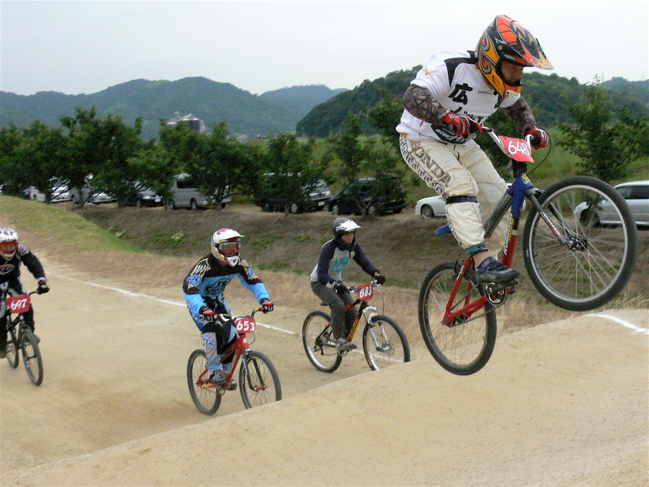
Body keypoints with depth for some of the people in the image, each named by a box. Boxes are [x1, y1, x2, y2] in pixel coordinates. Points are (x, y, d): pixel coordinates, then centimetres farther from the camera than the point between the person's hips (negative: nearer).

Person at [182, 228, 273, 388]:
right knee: (211, 332, -27)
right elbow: (188, 287, -43)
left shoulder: (238, 263, -17)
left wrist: (264, 298, -28)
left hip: (217, 300, 5)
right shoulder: (205, 265, -34)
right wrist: (202, 309, -57)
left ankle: (226, 373, 14)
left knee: (231, 336, -6)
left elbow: (253, 281, -10)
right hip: (199, 301, -5)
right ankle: (215, 372, -13)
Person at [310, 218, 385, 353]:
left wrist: (376, 274, -29)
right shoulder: (328, 248, -28)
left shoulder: (354, 247, -10)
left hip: (336, 281, 6)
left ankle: (344, 339, 10)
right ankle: (339, 340, -23)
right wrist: (335, 284, -50)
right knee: (338, 305, -32)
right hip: (319, 282, -6)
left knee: (351, 311, -11)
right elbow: (322, 274, -32)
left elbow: (365, 262, -8)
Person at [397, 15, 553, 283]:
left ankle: (489, 259, 7)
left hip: (463, 145, 7)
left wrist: (532, 129, -5)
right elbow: (413, 97, -39)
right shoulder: (451, 66, -27)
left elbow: (518, 107, 16)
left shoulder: (504, 85, -5)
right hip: (421, 141, -7)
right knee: (461, 184, -31)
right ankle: (482, 260, -34)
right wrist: (447, 117, -55)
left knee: (500, 198, -6)